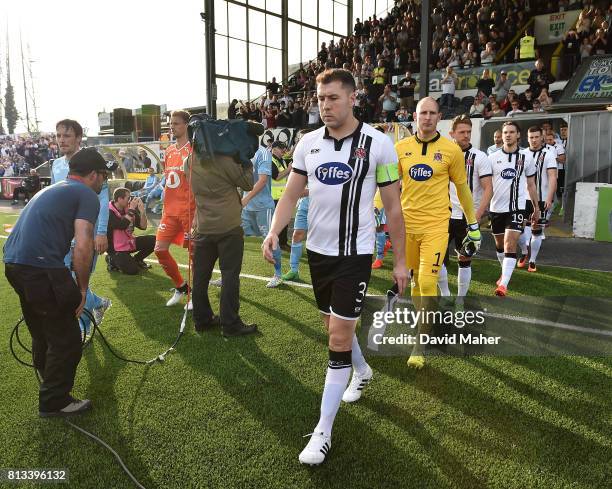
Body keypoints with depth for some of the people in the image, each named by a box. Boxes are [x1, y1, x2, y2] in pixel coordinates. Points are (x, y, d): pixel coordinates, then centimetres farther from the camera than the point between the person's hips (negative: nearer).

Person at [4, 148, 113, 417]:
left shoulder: (52, 189, 24)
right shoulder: (87, 195, -3)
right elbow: (82, 248, -15)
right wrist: (82, 289, -4)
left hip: (13, 262, 9)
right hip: (40, 268, -9)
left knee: (42, 329, 27)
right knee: (67, 337, 5)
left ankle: (47, 375, 47)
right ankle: (54, 401, 17)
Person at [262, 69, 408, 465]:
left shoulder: (378, 144, -9)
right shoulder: (308, 143, 2)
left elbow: (393, 206, -4)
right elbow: (291, 194, 6)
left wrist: (400, 261, -2)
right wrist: (274, 232, -12)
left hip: (354, 254, -5)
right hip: (317, 250, 5)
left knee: (339, 337, -5)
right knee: (335, 325, 20)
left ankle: (323, 431, 8)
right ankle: (362, 371, 50)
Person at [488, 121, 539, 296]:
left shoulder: (526, 157, 3)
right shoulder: (493, 157, 3)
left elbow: (531, 184, 11)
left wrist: (536, 207, 13)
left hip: (516, 207, -2)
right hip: (496, 208, 2)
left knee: (510, 245, -15)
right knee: (499, 245, 16)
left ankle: (503, 284, -18)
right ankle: (506, 272, 40)